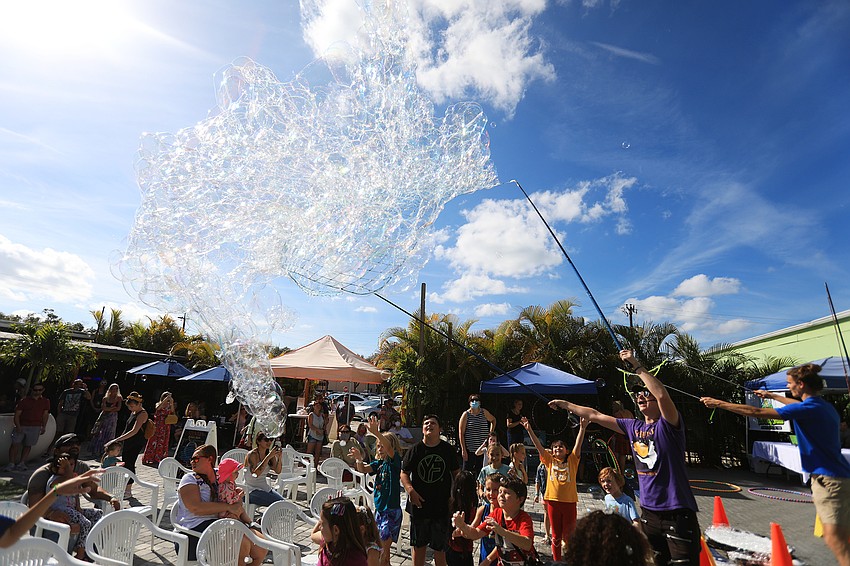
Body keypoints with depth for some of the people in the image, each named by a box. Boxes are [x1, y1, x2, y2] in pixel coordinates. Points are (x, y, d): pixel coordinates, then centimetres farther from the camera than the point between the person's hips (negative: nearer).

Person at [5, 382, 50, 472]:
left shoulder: (45, 402, 8)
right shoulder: (24, 401, 0)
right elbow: (17, 414, -2)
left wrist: (43, 427, 9)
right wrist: (18, 426, -13)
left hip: (35, 427, 1)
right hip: (21, 426, -1)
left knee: (28, 445, 4)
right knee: (15, 444, -5)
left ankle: (21, 463, 10)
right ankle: (11, 463, 1)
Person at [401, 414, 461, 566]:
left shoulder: (447, 449, -3)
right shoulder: (415, 450, -4)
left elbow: (456, 473, 6)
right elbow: (404, 473, -2)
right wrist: (410, 490, -17)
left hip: (442, 505, 0)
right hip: (419, 504, 1)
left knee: (440, 547, 11)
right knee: (419, 545, 16)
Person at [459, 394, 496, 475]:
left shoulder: (484, 412, 4)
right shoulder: (466, 415, -6)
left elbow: (493, 420, 24)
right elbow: (461, 433, -7)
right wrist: (463, 449, -11)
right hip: (469, 450, -3)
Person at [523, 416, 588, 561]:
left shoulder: (572, 460, 5)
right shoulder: (550, 461, 7)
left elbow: (578, 445, -9)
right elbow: (538, 445, -4)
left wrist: (582, 428, -24)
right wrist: (529, 429, -16)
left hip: (569, 501, -1)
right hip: (553, 500, 1)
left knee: (569, 535, 7)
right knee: (556, 535, 13)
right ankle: (556, 561, 28)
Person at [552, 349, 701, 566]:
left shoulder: (668, 424, -11)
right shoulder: (633, 427, 7)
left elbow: (663, 395, -32)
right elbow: (595, 416, 12)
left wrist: (636, 365, -28)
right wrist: (564, 404, 15)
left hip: (678, 511, -6)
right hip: (649, 511, 6)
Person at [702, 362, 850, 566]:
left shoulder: (809, 409, -18)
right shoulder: (824, 406, 9)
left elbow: (757, 412, -23)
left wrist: (720, 404, -19)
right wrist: (772, 395, 45)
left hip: (829, 479, -10)